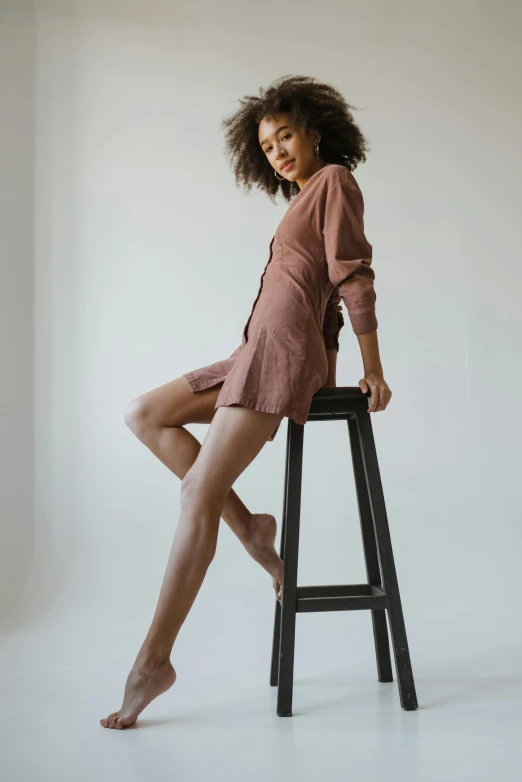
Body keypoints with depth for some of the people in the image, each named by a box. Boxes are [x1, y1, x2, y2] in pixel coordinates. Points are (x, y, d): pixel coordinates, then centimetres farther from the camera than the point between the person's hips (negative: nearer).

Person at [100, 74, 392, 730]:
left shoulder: (334, 179, 2)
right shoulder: (306, 200, 28)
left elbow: (353, 275, -6)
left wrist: (372, 371, -9)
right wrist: (327, 380, 12)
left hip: (282, 349, -10)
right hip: (259, 353, 10)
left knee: (198, 495, -16)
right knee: (144, 416, 7)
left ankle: (154, 659, -13)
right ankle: (248, 526, -1)